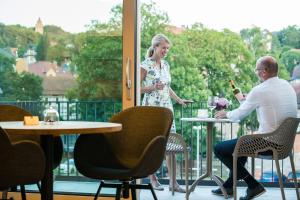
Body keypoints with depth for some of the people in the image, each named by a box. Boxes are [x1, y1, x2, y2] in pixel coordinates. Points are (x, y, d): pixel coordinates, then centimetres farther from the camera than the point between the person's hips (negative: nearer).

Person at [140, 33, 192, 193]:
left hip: (167, 108, 6)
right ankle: (153, 178, 13)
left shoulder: (166, 64, 13)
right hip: (151, 108, -6)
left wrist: (179, 100, 12)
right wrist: (153, 87, -20)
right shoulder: (145, 65, -7)